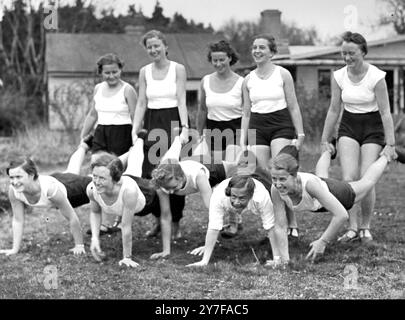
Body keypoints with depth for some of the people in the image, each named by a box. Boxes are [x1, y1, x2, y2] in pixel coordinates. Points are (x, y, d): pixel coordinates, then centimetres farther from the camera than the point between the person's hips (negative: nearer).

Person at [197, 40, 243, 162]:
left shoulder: (241, 82, -6)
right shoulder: (206, 81, 5)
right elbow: (202, 110, 14)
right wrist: (199, 134, 16)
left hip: (235, 129, -4)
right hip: (213, 130, 4)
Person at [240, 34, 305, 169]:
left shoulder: (283, 74, 1)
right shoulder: (248, 80, 10)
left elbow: (293, 107, 2)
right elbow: (246, 114, 14)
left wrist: (300, 134, -3)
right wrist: (242, 141, 9)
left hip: (281, 126, -3)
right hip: (257, 128, 3)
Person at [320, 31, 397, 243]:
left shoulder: (376, 76, -15)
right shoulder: (338, 76, -3)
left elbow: (385, 112, -12)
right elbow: (334, 110, 6)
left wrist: (390, 144, -15)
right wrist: (324, 141, 7)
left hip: (372, 127, -3)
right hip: (348, 127, 3)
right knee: (349, 178, -13)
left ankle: (365, 226, 8)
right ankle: (352, 227, -10)